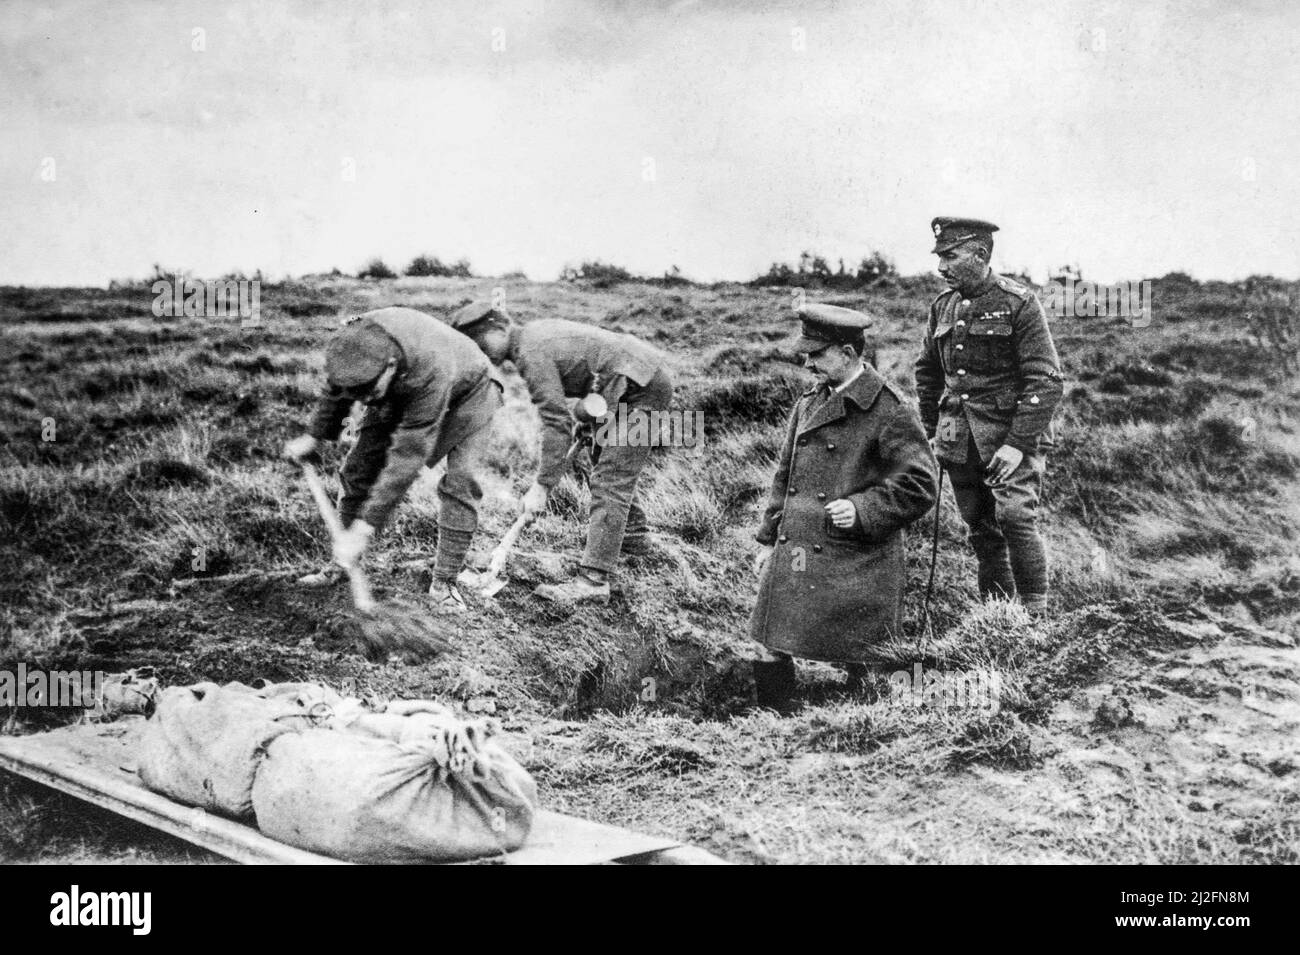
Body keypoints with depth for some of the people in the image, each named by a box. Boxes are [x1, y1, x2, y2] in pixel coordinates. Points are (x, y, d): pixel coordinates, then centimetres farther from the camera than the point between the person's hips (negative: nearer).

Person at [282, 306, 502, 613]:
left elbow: (409, 457, -44)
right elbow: (335, 386, -4)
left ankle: (445, 582, -11)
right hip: (400, 394, 5)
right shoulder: (354, 340, -32)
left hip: (465, 390, -5)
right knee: (358, 469, -1)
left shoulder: (430, 372, -48)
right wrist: (314, 436, 8)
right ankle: (342, 565, 13)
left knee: (460, 481, -22)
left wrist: (364, 528, -44)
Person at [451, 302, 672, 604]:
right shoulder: (535, 332, 10)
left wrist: (541, 486, -21)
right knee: (605, 460, 27)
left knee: (610, 481, -15)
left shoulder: (531, 353, -19)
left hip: (642, 385, -11)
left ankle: (592, 580, -19)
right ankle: (634, 534, 46)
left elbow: (557, 422, -23)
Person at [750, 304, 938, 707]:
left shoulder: (890, 412, -9)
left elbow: (919, 485, -11)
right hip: (791, 564, 6)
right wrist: (769, 539, 16)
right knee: (770, 660, 5)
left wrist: (861, 509, -20)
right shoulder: (808, 403, 13)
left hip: (854, 570, -6)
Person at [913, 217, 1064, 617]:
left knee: (1015, 517, -17)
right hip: (960, 441, 6)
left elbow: (1047, 381, -12)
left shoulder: (1019, 304, -10)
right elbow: (927, 371, 23)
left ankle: (1036, 616, -5)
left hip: (1012, 434, -6)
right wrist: (931, 430, 17)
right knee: (981, 528, 10)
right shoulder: (943, 306, 9)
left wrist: (1018, 444, -18)